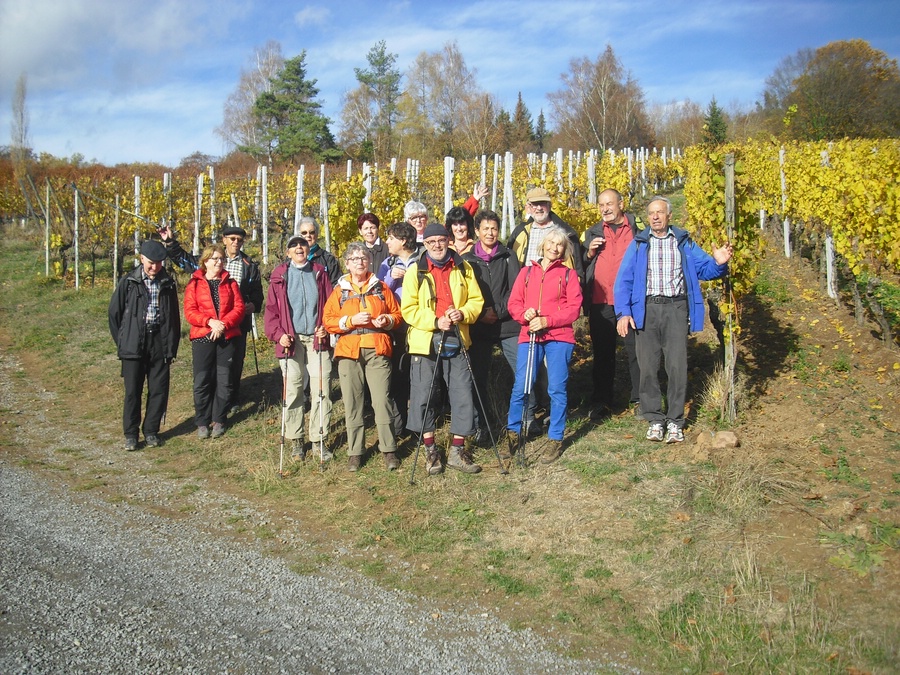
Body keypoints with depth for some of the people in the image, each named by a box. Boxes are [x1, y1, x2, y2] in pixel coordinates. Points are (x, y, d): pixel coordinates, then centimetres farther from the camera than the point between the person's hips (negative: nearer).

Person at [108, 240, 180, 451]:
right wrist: (121, 341, 4)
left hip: (160, 343, 2)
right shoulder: (128, 282, 0)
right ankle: (130, 434, 13)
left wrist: (173, 346, 7)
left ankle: (151, 431, 18)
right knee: (133, 391, 1)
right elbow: (114, 313, 6)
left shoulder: (168, 283, 6)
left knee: (159, 390, 4)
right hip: (133, 344, -2)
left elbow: (174, 316, 11)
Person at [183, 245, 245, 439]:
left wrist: (223, 324, -14)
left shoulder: (230, 283, 10)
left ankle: (219, 420, 15)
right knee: (202, 381, -1)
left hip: (227, 337, 2)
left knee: (224, 381, 4)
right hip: (202, 337, -2)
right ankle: (202, 422, 10)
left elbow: (239, 308, 1)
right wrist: (209, 321, -19)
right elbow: (189, 311, -4)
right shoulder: (195, 283, 4)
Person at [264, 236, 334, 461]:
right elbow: (271, 309, 4)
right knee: (292, 390, 2)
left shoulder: (319, 273, 11)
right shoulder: (280, 275, 7)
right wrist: (278, 334, -9)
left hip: (317, 339, 1)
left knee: (321, 390, -2)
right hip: (291, 340, -1)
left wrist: (326, 327, -6)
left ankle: (319, 439, 8)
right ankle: (295, 440, 13)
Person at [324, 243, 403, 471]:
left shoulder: (381, 288, 13)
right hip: (348, 351, 1)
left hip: (377, 350, 0)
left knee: (382, 400, -6)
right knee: (352, 402, 2)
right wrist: (351, 320, -11)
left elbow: (397, 314, 15)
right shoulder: (339, 290, 11)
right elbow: (328, 321, 4)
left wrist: (387, 320, -7)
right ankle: (355, 452, 11)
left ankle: (389, 449, 4)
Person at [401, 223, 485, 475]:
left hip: (456, 341, 2)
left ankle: (458, 450, 14)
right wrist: (435, 322, -16)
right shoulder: (415, 272, 0)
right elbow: (408, 309, -4)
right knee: (423, 396, 1)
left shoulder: (463, 269, 8)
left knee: (463, 395, 2)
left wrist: (463, 313, -11)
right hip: (425, 342, -2)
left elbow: (476, 300, 9)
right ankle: (430, 450, 16)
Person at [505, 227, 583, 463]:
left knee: (557, 388, 0)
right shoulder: (526, 272, 14)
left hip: (559, 337, -1)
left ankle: (555, 439, 12)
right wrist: (524, 314, -12)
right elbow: (514, 303, 10)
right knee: (520, 387, -3)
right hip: (529, 336, 1)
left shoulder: (568, 275, 8)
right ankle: (512, 433, 13)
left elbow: (574, 308, -1)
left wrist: (547, 320, -13)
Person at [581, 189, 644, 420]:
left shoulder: (638, 228, 7)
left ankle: (639, 399, 10)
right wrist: (589, 252, -2)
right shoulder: (592, 233, 16)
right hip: (600, 303, 3)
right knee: (602, 354, 7)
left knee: (635, 351, 1)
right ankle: (601, 402, 13)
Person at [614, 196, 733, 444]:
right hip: (646, 309, 0)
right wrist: (623, 312, -8)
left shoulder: (683, 241, 12)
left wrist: (718, 263, -15)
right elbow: (623, 280, 3)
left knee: (677, 366, -3)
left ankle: (675, 421, 6)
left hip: (676, 308, 0)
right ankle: (655, 419, 14)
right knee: (648, 366, 2)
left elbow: (704, 268, 8)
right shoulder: (638, 244, 10)